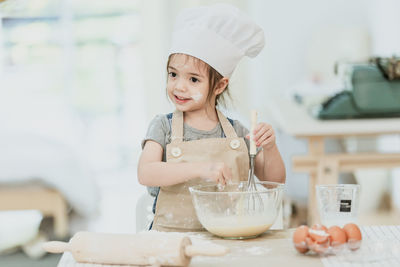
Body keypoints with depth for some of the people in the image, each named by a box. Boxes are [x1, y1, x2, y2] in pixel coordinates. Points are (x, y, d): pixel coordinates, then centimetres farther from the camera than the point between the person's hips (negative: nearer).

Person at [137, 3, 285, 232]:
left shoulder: (236, 132, 8)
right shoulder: (164, 127, 2)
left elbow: (275, 183, 11)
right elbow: (145, 173, -15)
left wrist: (270, 148, -8)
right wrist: (200, 168, -26)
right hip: (173, 236, -2)